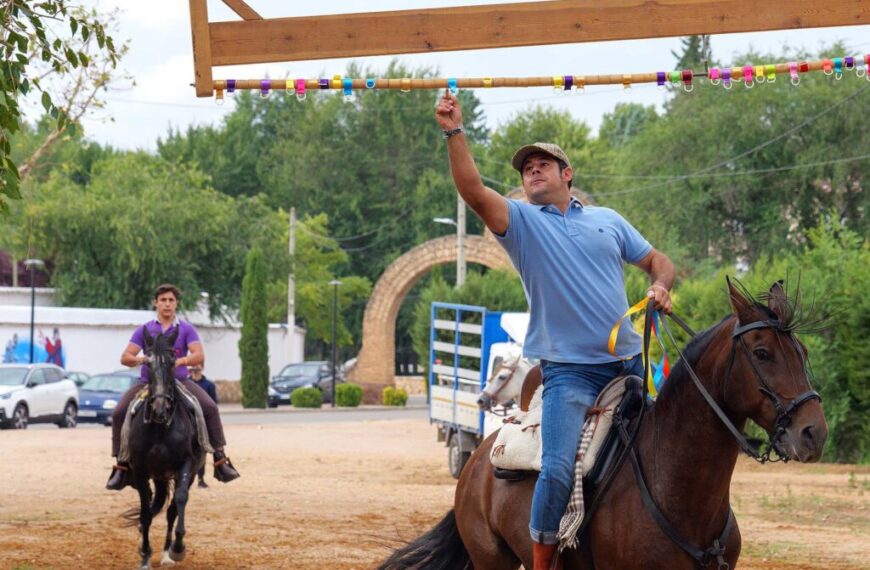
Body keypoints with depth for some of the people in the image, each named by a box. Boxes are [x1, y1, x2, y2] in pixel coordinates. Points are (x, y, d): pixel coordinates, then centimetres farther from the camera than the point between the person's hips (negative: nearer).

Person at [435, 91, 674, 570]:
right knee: (558, 468, -19)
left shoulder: (607, 220, 16)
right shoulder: (521, 221, 4)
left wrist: (660, 285, -2)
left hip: (629, 363, 4)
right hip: (570, 371, -4)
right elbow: (472, 191, -12)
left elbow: (656, 259, 22)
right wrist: (454, 134, -23)